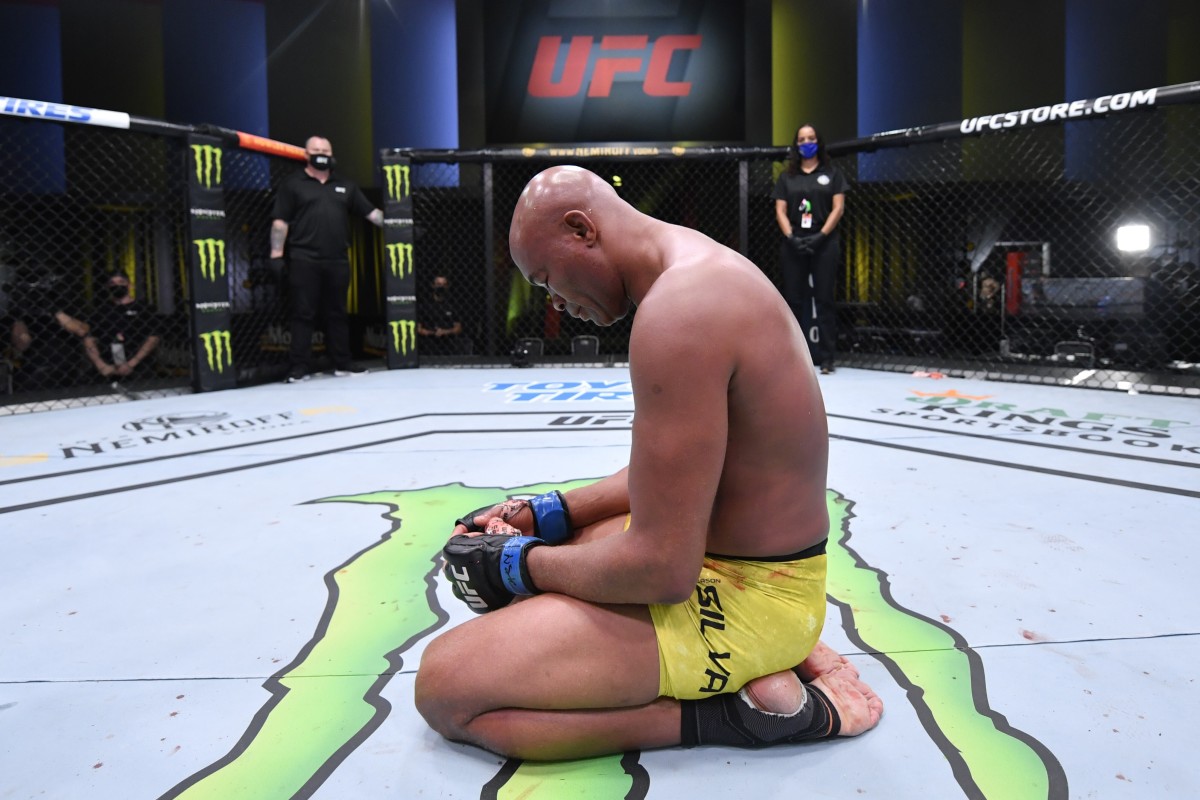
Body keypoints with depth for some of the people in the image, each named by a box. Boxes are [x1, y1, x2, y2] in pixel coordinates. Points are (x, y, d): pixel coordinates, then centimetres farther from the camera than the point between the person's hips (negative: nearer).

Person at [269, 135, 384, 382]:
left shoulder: (345, 186, 17)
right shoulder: (293, 184, 5)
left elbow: (371, 212, 13)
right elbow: (280, 221, 0)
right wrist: (276, 254, -8)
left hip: (337, 261, 4)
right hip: (304, 260, -3)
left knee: (337, 313, 10)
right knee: (303, 314, -3)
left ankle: (342, 364, 16)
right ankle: (299, 368, 0)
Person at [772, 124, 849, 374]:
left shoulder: (832, 173, 9)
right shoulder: (786, 177, 13)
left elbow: (838, 208, 1)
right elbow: (780, 211, 7)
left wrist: (821, 236, -11)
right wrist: (791, 237, -9)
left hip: (824, 243, -2)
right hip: (793, 244, 2)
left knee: (824, 299, -4)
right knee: (793, 299, 1)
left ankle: (827, 357, -3)